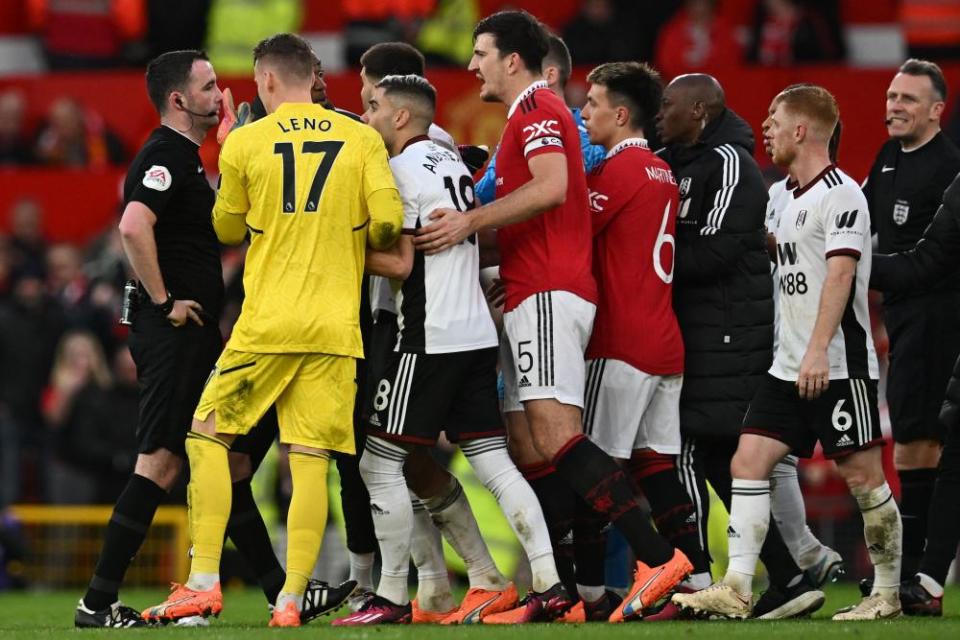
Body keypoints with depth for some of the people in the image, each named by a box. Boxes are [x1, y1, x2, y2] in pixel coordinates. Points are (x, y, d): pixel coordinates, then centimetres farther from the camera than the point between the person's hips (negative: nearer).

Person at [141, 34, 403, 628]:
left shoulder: (245, 143, 1)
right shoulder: (361, 138, 4)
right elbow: (388, 221, -5)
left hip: (266, 323, -2)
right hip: (336, 328, 2)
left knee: (208, 436, 11)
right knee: (311, 460, 1)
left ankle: (205, 583, 4)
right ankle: (291, 600, -5)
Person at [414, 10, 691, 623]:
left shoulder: (537, 109, -6)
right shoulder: (538, 113, 26)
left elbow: (551, 188, -23)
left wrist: (469, 222, -19)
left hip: (547, 295, -11)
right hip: (538, 298, 11)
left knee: (556, 438, -20)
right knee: (529, 451, 6)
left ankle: (658, 556, -25)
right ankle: (553, 589, 3)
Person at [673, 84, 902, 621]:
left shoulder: (841, 194, -12)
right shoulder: (794, 198, 17)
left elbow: (839, 275, -21)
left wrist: (818, 352, -27)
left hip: (839, 367, -9)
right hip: (789, 368, 9)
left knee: (863, 476, -2)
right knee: (749, 461, -3)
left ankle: (888, 592, 9)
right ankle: (737, 588, -7)